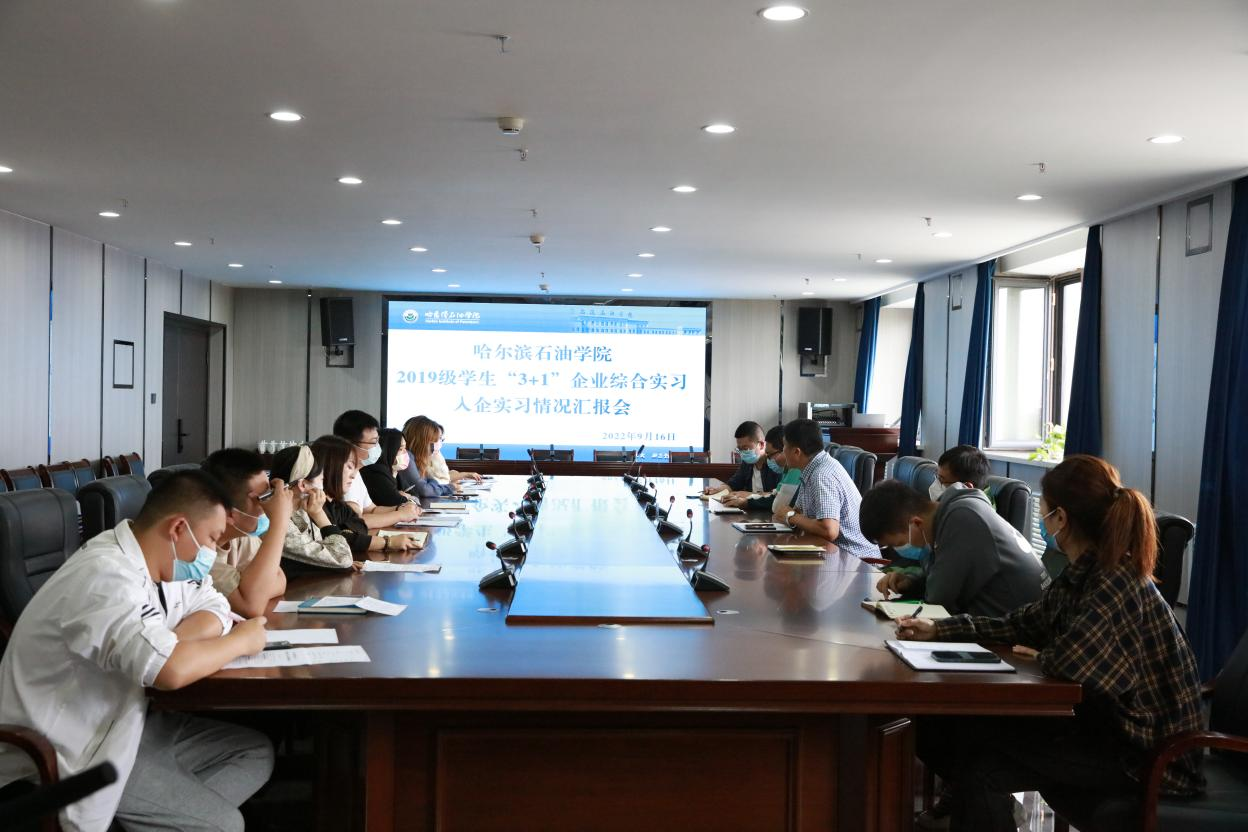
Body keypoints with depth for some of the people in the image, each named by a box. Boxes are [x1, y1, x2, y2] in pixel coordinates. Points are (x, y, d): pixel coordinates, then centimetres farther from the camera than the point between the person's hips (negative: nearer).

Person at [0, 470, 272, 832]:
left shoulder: (153, 558, 2)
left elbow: (217, 613, 6)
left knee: (256, 751, 3)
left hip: (121, 722, 10)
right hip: (71, 754, -9)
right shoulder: (106, 576, -28)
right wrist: (243, 640, -20)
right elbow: (172, 670, -40)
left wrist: (165, 645, -16)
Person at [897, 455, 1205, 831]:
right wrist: (938, 629, 9)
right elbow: (1024, 623, 12)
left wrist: (1039, 656, -15)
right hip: (1104, 724, 9)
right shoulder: (1082, 574, 4)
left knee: (982, 766, -11)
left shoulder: (1119, 583, -26)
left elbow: (1068, 661, -38)